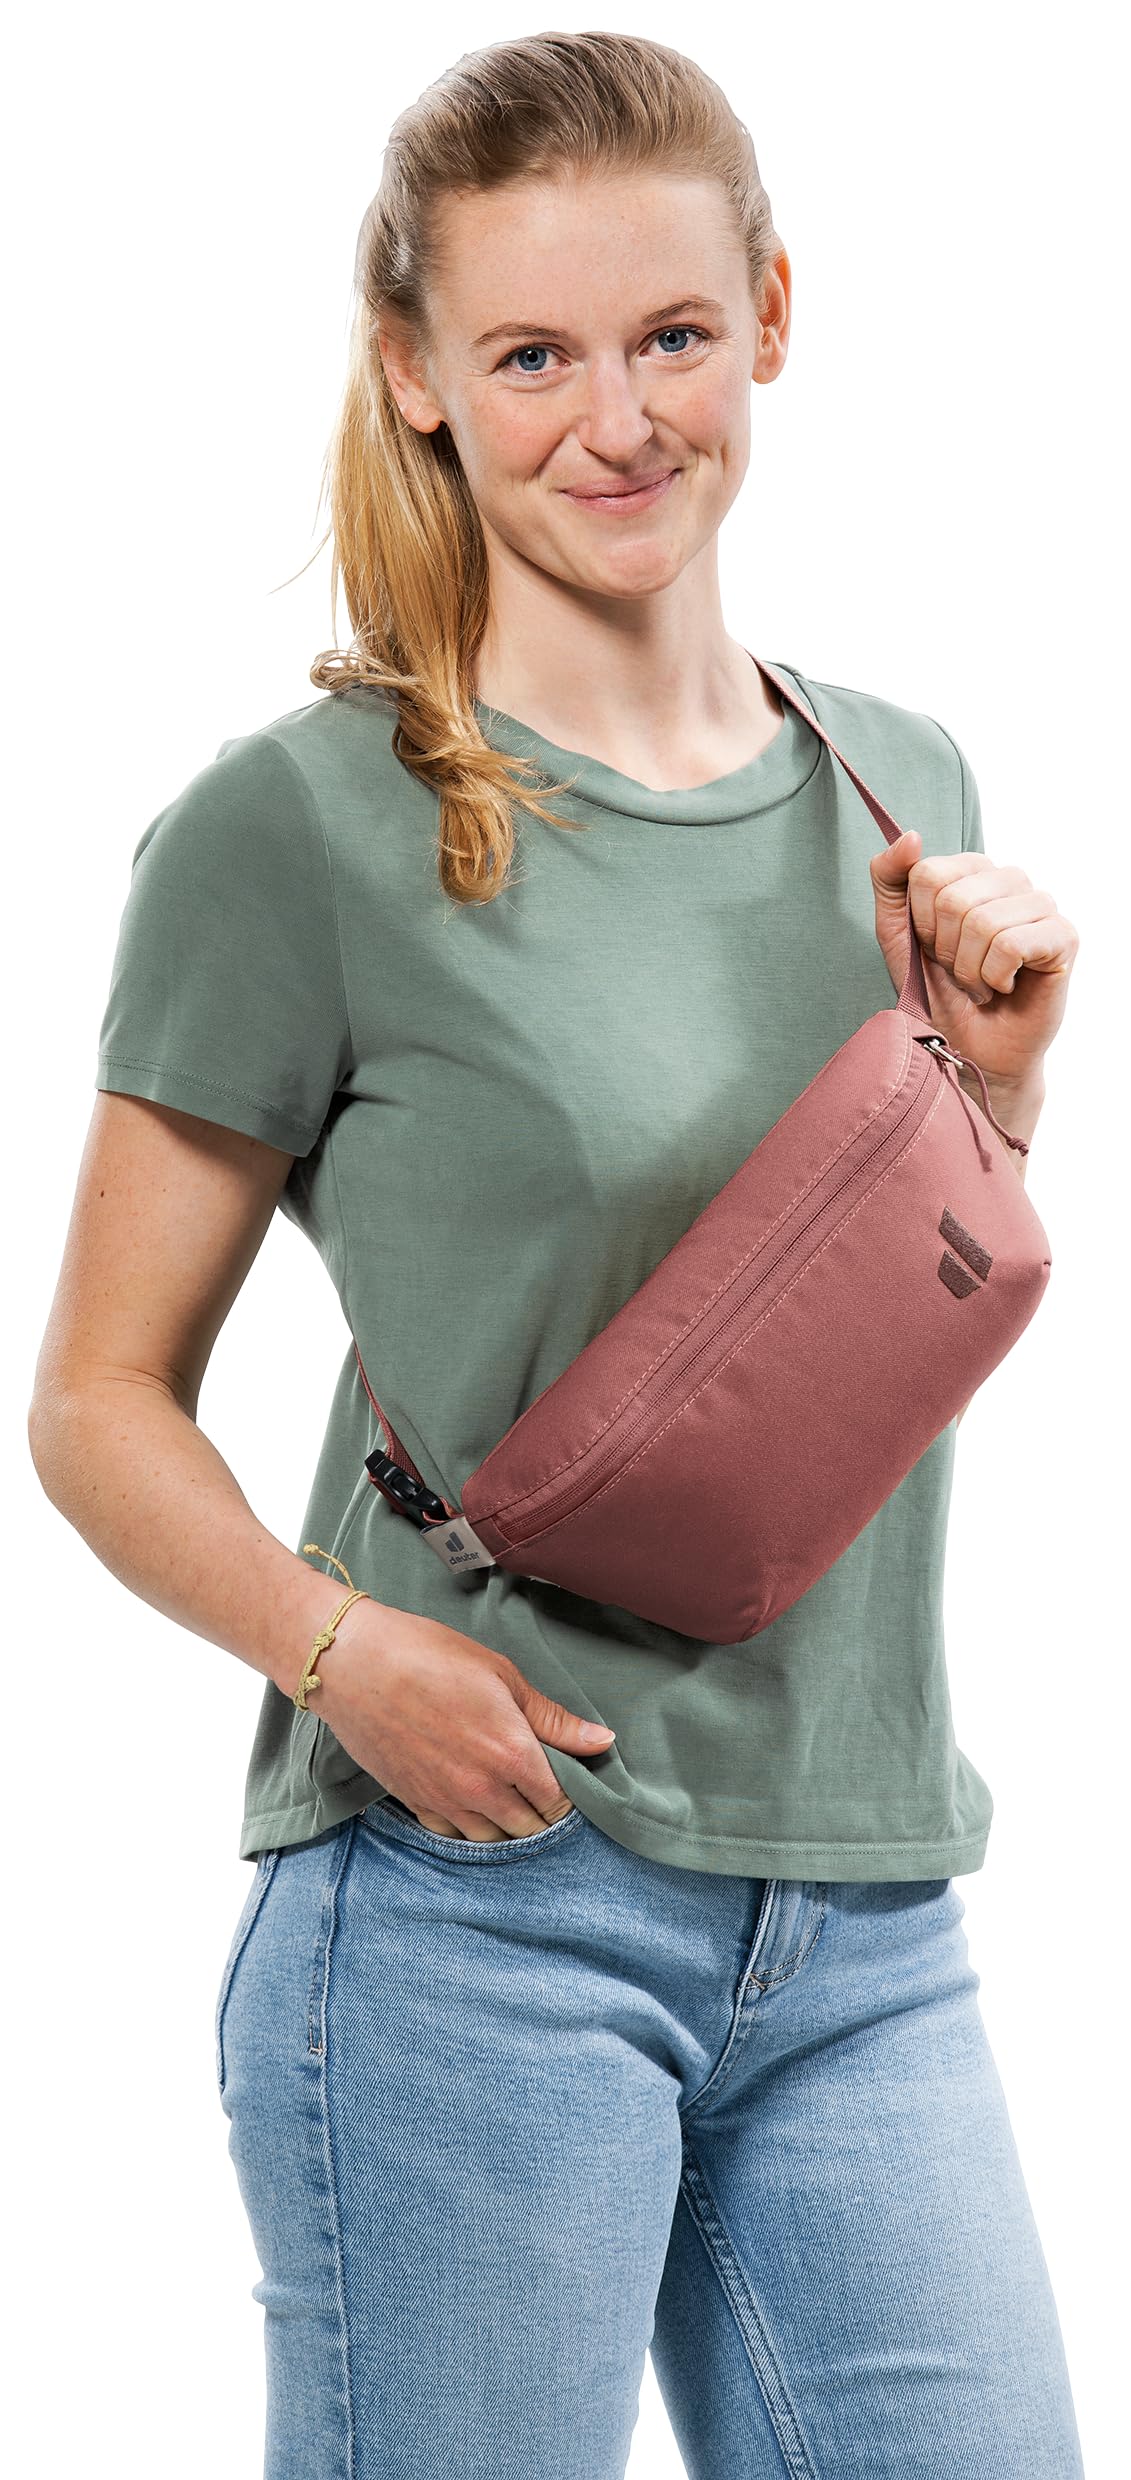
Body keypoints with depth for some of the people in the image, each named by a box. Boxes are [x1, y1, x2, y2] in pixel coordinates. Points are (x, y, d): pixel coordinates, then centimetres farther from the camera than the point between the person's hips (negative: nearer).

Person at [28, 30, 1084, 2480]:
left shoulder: (903, 785, 11)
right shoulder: (304, 825, -7)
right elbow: (101, 1400, -4)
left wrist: (999, 1078, 3)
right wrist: (342, 1649, -20)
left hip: (869, 1927, 5)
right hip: (476, 1906, -5)